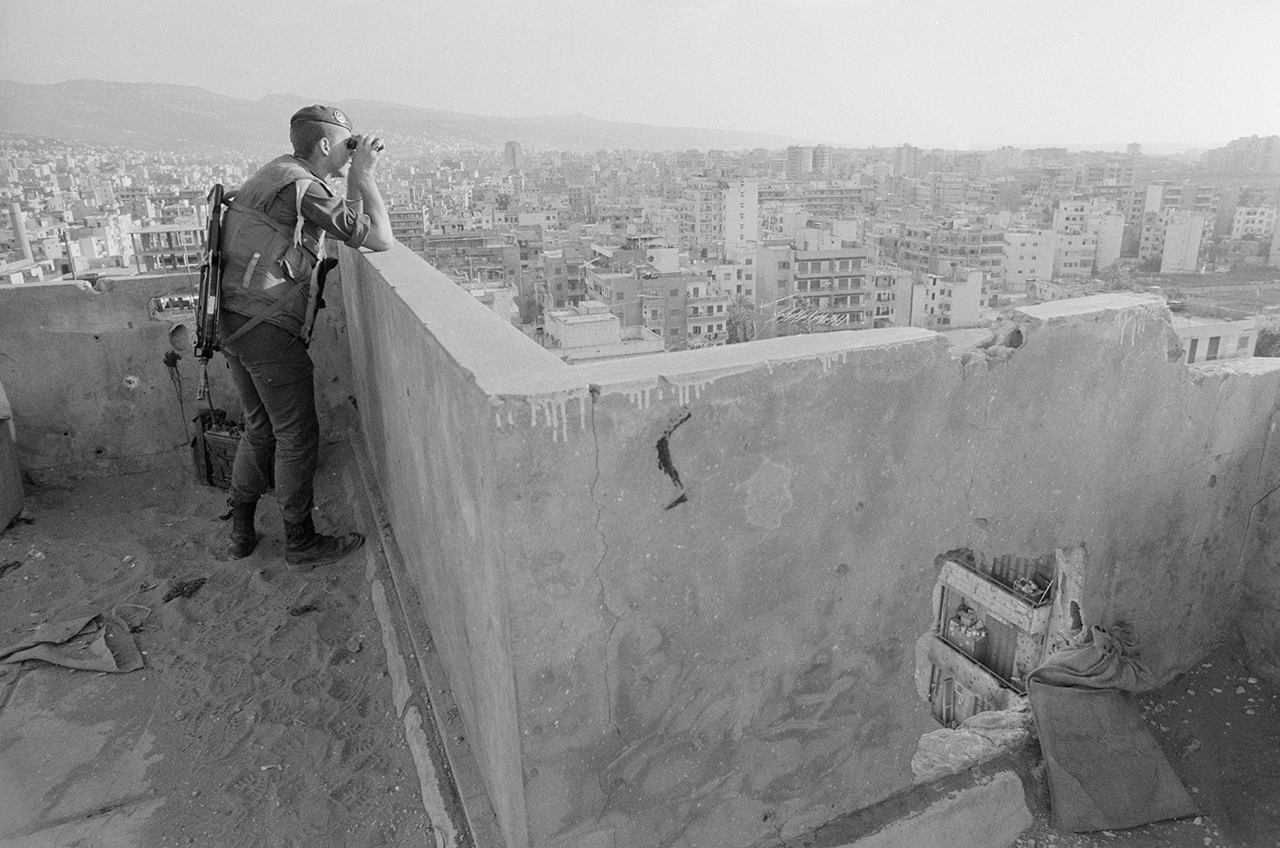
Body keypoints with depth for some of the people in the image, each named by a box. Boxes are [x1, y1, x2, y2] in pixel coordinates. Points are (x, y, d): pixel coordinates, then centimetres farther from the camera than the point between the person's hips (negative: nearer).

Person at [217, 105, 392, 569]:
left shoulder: (278, 173, 17)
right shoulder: (303, 186, -13)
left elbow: (350, 228, 21)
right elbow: (380, 239, -19)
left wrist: (359, 177, 13)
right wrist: (364, 175, -8)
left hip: (233, 322, 10)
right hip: (270, 328, -10)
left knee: (260, 429, 20)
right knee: (297, 437, 3)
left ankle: (240, 532, 30)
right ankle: (301, 544, 15)